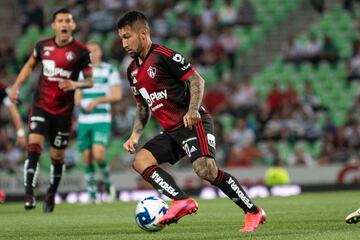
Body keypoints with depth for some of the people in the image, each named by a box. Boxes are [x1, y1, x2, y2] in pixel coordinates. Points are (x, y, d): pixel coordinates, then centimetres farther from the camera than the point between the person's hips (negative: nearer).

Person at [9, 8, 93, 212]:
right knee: (34, 145, -19)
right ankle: (29, 194, -25)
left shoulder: (81, 51, -6)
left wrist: (75, 84, -22)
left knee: (57, 155, 7)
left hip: (64, 110, -1)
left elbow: (90, 81, -1)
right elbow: (30, 65, 21)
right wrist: (16, 86, 11)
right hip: (42, 105, 1)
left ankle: (51, 195, 28)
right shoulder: (43, 46, 2)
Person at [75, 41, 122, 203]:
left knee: (98, 155, -21)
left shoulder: (109, 71, 1)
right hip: (83, 121, 4)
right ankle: (92, 195, 9)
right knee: (87, 159, 1)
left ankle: (107, 182, 5)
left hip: (102, 120, -4)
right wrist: (80, 102, -3)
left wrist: (97, 101, -16)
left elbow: (117, 94, -6)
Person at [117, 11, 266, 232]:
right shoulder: (133, 71, 15)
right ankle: (182, 201, -23)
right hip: (171, 132, 9)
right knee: (140, 160, -10)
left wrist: (193, 110, -25)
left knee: (205, 169, -25)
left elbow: (196, 79, -11)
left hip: (193, 123, -9)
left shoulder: (163, 56, -10)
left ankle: (254, 212, -14)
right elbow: (143, 106, 25)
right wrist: (135, 135, 11)